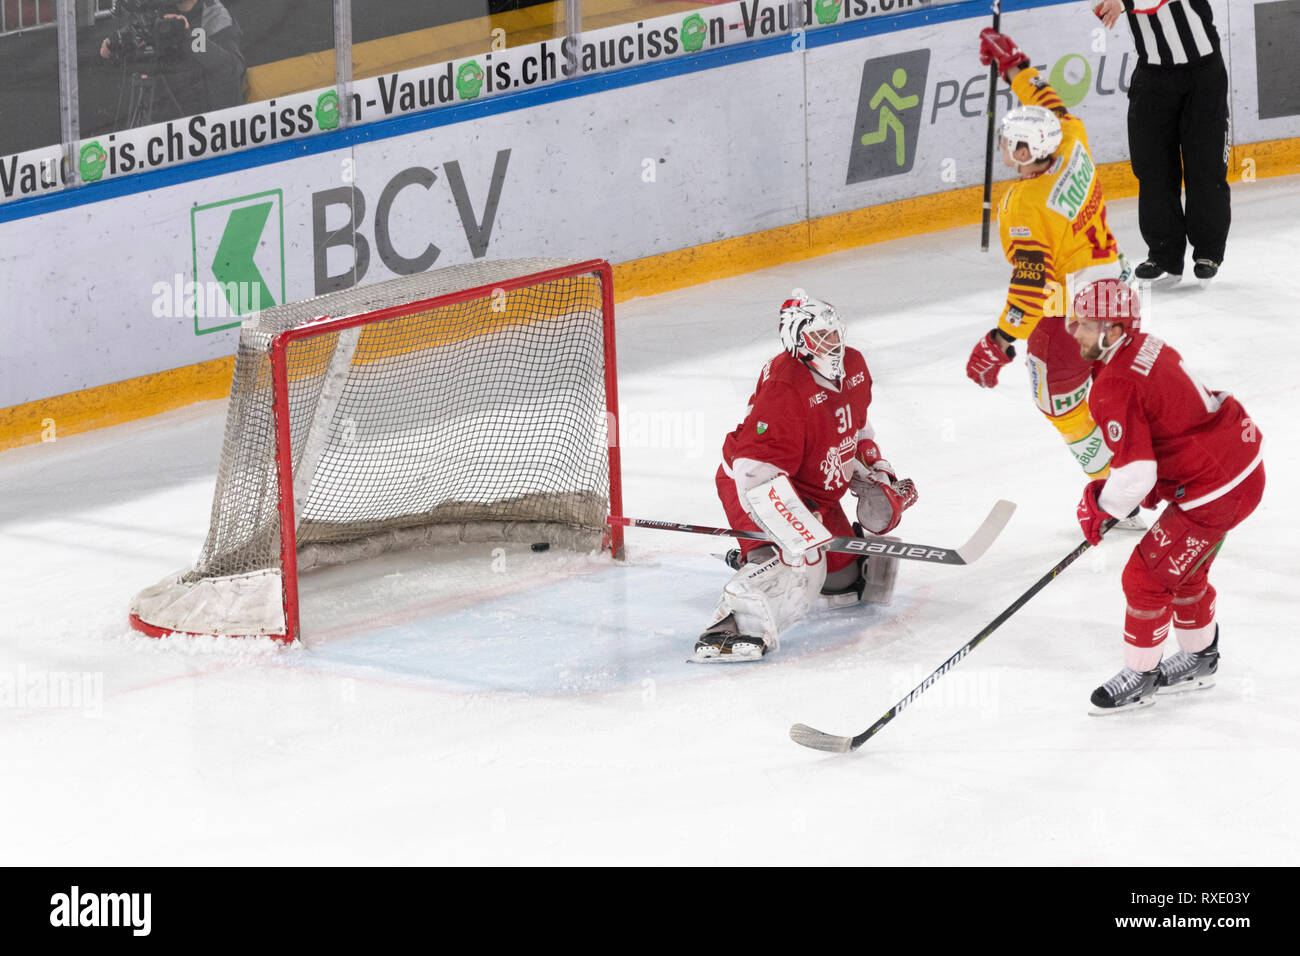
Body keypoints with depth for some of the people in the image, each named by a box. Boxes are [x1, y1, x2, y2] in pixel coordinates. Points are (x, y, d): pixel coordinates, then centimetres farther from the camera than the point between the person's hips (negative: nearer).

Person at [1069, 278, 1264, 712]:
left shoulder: (1114, 387, -24)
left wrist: (1100, 508, -8)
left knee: (1146, 578, 1)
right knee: (1183, 570, 26)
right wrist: (1151, 486, 21)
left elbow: (1134, 474, -27)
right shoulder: (1147, 348, 5)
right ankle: (1200, 658, 45)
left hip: (1215, 492, -10)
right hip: (1242, 465, 10)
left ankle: (1140, 677, 16)